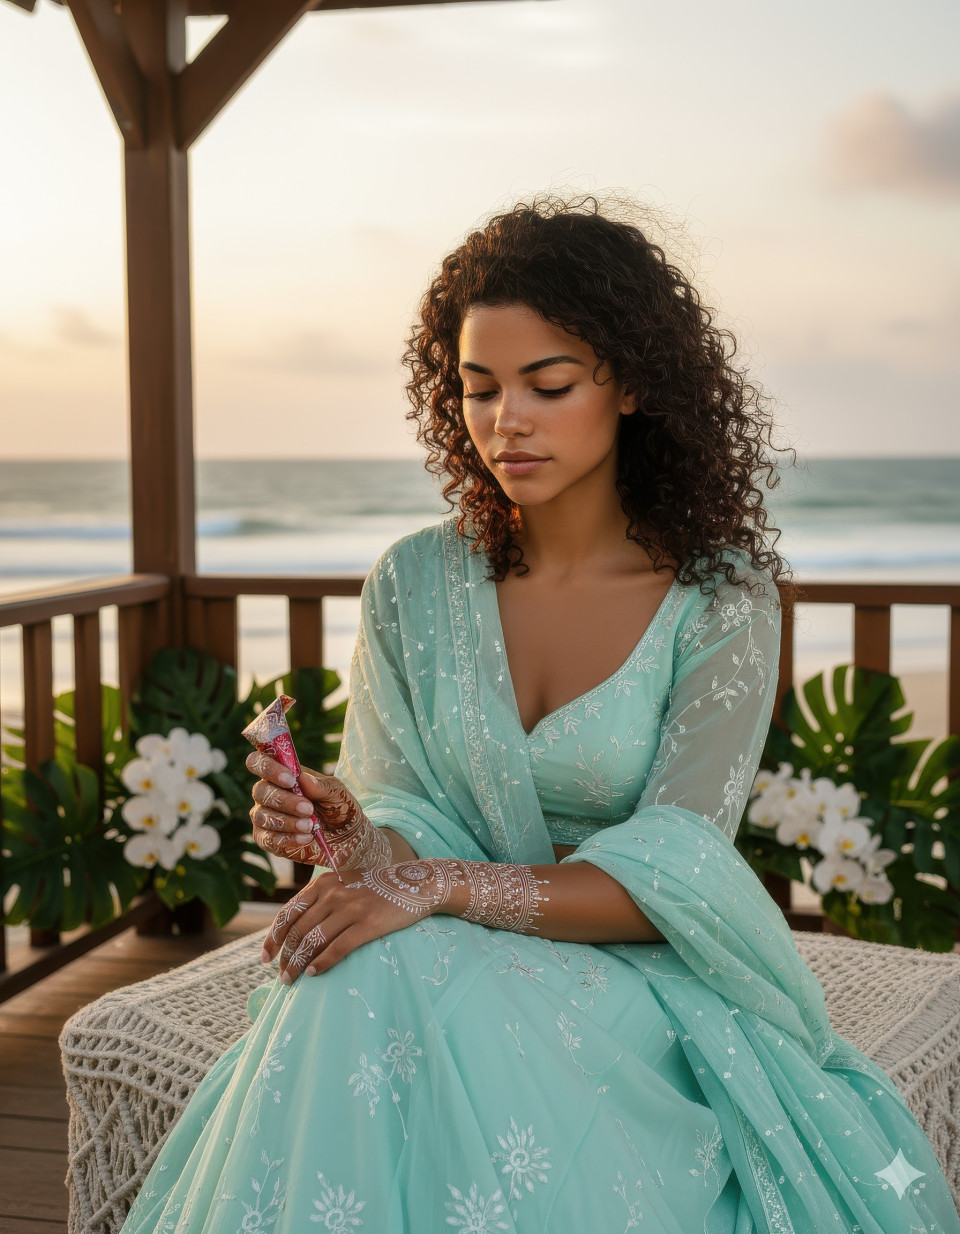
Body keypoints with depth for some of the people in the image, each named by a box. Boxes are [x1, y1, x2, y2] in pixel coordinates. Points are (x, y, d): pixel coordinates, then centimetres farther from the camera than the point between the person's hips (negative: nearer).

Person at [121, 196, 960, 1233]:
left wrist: (443, 885, -28)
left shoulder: (719, 600, -7)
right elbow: (406, 817, 1)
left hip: (642, 975, -2)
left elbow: (666, 881, -14)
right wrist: (353, 838, -24)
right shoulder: (414, 584, 3)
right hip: (450, 958, 3)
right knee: (352, 987, -32)